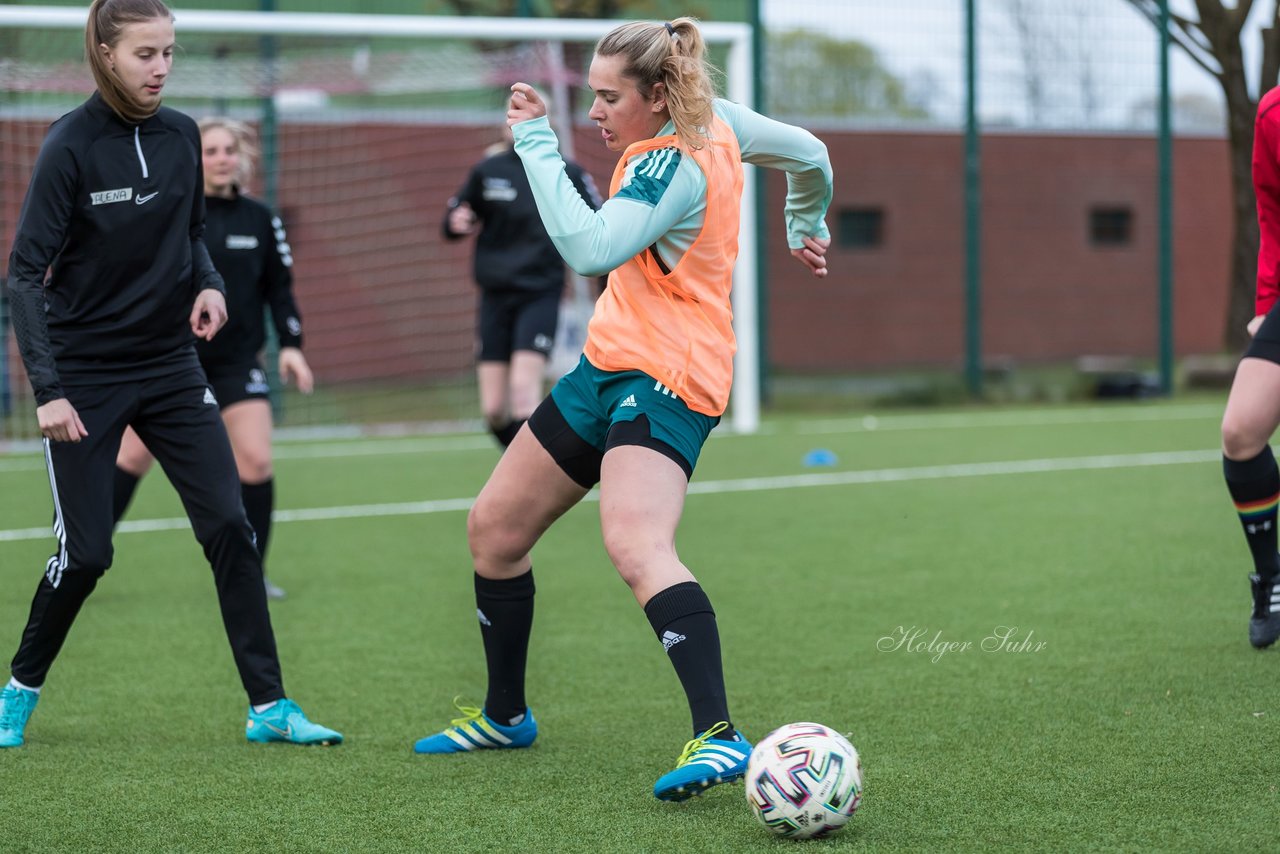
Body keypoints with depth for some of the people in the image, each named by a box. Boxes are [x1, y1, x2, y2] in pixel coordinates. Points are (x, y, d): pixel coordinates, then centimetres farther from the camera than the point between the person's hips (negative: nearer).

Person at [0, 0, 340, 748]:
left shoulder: (180, 135, 1)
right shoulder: (71, 145, -14)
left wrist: (208, 283, -6)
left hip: (171, 366, 5)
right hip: (87, 373, -5)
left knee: (230, 526, -4)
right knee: (85, 552, -4)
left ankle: (269, 706, 1)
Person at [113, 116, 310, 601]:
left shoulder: (260, 220, 3)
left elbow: (279, 288, 9)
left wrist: (291, 345, -2)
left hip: (237, 361, 2)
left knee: (256, 461, -9)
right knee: (132, 456, -2)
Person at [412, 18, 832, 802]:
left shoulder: (673, 164, -21)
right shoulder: (714, 117, 5)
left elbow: (590, 248, -33)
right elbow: (810, 155, 17)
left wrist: (536, 142, -26)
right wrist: (807, 227, 37)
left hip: (665, 380, -10)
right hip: (611, 363, 10)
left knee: (636, 545, -33)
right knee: (494, 527, 15)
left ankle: (719, 737, -43)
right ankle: (505, 714, 32)